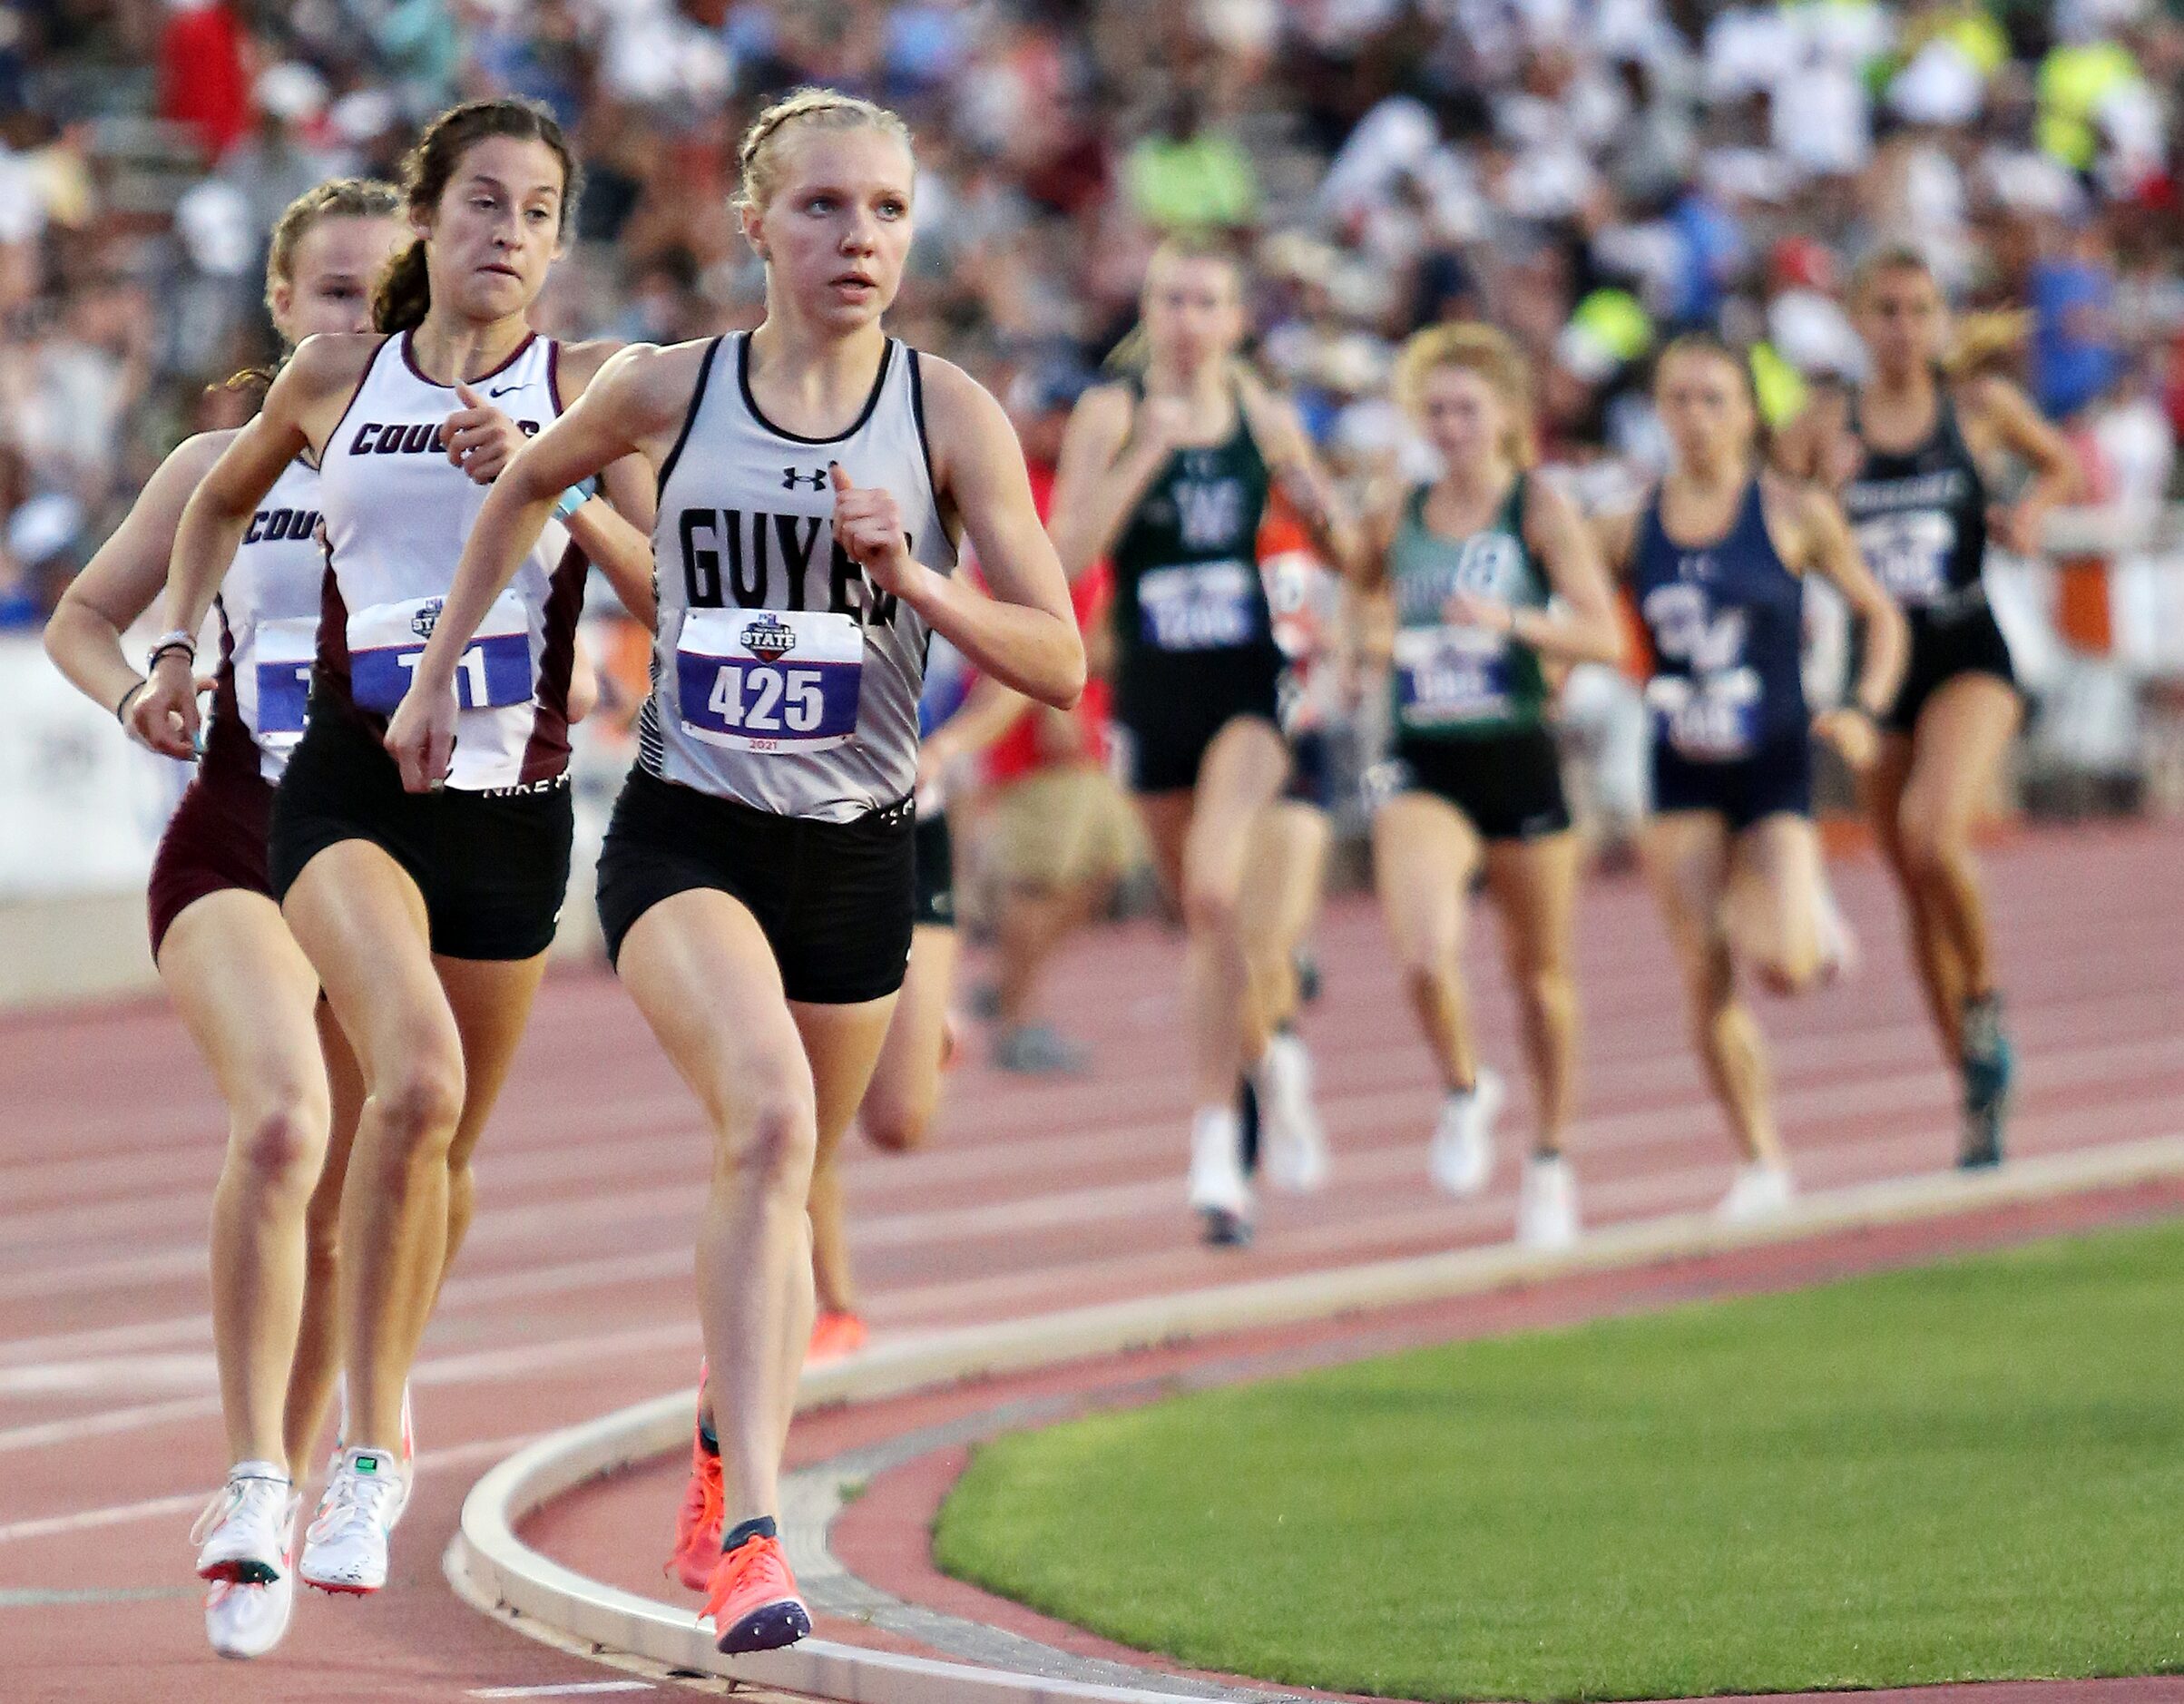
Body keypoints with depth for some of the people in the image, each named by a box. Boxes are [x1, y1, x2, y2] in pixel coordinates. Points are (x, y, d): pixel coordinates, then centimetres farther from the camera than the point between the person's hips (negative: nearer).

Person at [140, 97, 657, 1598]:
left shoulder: (588, 388, 2)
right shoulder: (334, 378, 4)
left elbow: (672, 591, -6)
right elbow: (223, 501, 24)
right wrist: (179, 652, 13)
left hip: (513, 801, 2)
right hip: (349, 785, -2)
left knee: (446, 1144, 14)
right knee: (418, 1080, -27)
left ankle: (382, 1405, 41)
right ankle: (366, 1451, -20)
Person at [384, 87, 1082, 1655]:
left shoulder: (952, 418, -4)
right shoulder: (668, 394, -2)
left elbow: (1059, 662, -6)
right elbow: (529, 485, 20)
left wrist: (913, 582, -20)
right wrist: (441, 668, 18)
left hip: (858, 851, 2)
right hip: (685, 833, -2)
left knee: (777, 1180, 14)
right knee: (769, 1115, -27)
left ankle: (727, 1473, 41)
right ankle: (756, 1533, -33)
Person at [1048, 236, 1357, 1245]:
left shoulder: (1264, 419, 2)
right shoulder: (1111, 415, -4)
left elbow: (1341, 550, 14)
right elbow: (1067, 556, -16)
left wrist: (1323, 509, -9)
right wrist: (1145, 454, -23)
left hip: (1248, 683, -1)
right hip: (1152, 694, 1)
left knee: (1214, 888, -21)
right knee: (1199, 909, 13)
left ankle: (1216, 1143, -21)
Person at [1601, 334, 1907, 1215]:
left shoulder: (1793, 513, -3)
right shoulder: (1630, 530, 3)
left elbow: (1880, 614, 5)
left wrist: (1864, 711, -9)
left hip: (1774, 765, -2)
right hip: (1683, 777, 2)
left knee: (1784, 967, -17)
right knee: (1706, 980, -4)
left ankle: (1814, 920, 20)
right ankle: (1760, 1160, 10)